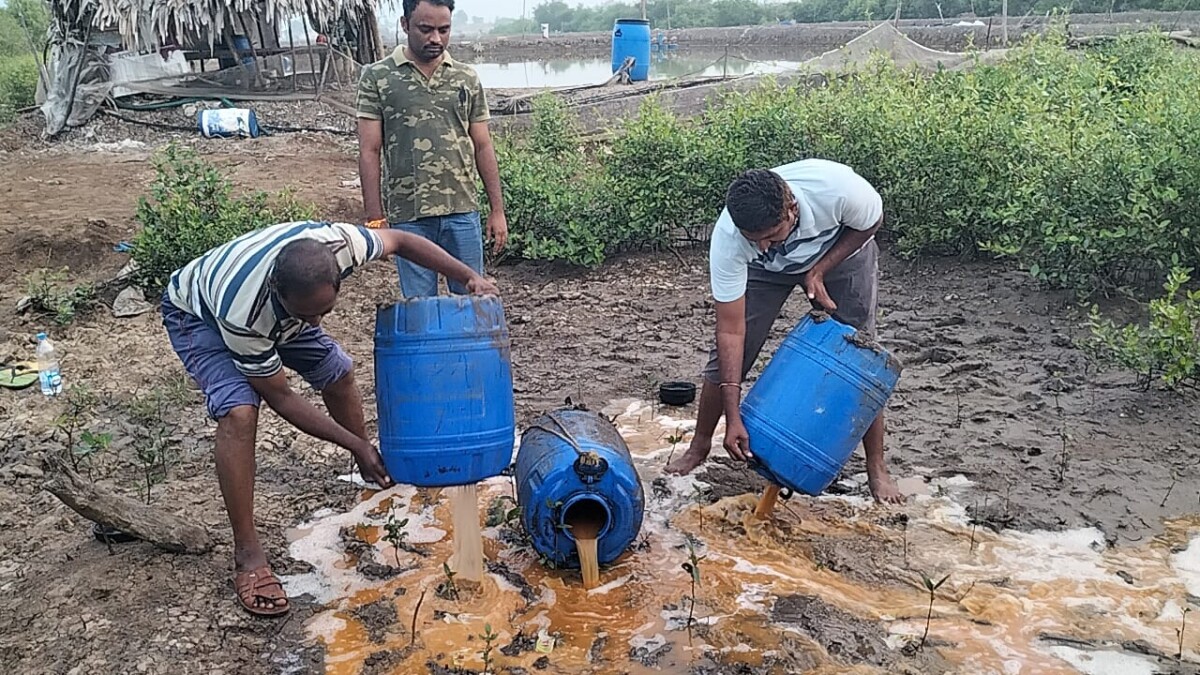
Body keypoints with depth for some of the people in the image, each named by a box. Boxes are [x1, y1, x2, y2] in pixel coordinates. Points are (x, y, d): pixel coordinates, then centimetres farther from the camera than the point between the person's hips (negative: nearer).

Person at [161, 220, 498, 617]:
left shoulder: (337, 244, -37)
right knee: (240, 412, -27)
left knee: (338, 372, 7)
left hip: (275, 307, 6)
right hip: (197, 315, -6)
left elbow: (399, 241, -15)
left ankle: (372, 467, 35)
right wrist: (356, 445, -26)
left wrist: (468, 277, -20)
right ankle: (247, 558, -17)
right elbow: (279, 396, -28)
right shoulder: (243, 313, -44)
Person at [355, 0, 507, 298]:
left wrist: (498, 209, 6)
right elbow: (369, 152, -1)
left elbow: (482, 146, 10)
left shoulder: (467, 78, 8)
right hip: (408, 217, -2)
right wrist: (375, 218, -6)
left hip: (463, 212, 2)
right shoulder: (377, 78, 1)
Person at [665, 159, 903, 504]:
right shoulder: (727, 239, -38)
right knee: (727, 353, -5)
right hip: (766, 269, 0)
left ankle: (876, 468, 11)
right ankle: (699, 448, 17)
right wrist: (733, 418, -34)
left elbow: (870, 224, -16)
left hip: (842, 252, 0)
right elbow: (731, 331, -33)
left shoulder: (838, 187, -42)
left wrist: (818, 271, -27)